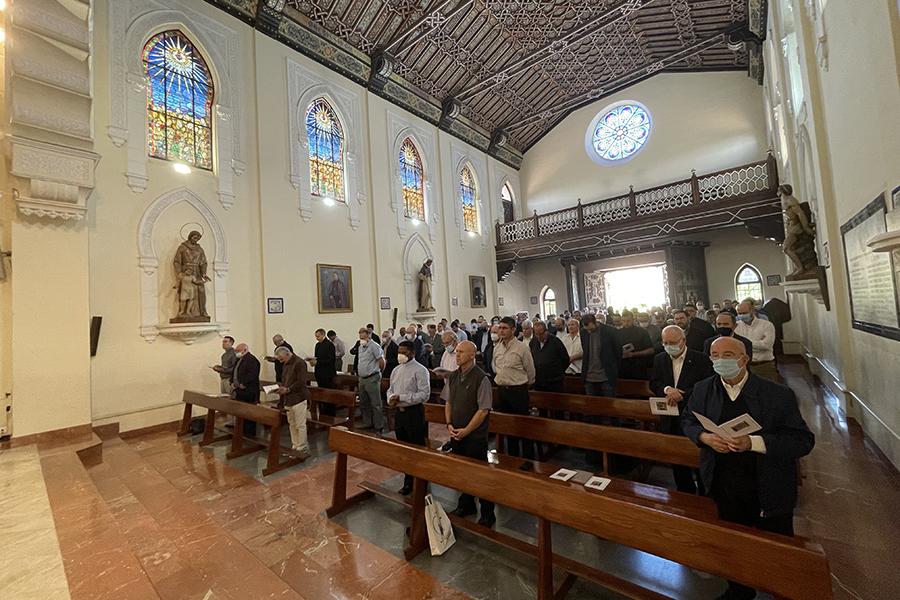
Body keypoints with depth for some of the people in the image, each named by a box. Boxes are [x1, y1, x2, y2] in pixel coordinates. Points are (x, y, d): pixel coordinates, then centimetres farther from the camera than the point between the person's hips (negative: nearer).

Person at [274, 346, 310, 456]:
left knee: (300, 425, -1)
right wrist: (281, 389, 4)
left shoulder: (300, 363, -13)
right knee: (292, 424, 13)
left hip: (298, 399, -8)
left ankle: (302, 449, 9)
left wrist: (288, 389, -19)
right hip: (288, 399, 9)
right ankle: (295, 447, 24)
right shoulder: (286, 365, 15)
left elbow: (301, 382, -19)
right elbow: (284, 381, 21)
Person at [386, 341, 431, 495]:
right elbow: (390, 389, 18)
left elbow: (424, 394, -19)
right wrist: (390, 399, -5)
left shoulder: (420, 370, -13)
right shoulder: (396, 370, 9)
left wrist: (401, 398, -21)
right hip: (399, 412, 7)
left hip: (414, 413, -7)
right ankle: (408, 481, 33)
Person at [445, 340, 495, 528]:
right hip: (456, 434, 6)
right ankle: (466, 505, 42)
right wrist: (449, 425, -1)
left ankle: (487, 515, 26)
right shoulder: (453, 377, 3)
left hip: (475, 436, -6)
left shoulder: (481, 379, -17)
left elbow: (483, 410, -18)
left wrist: (465, 430, -16)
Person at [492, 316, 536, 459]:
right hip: (501, 390, 6)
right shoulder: (497, 348, 4)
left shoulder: (522, 348, -13)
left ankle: (529, 457, 21)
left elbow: (530, 371, -3)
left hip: (518, 390, -5)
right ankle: (512, 455, 31)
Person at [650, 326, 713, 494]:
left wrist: (681, 395, -25)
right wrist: (666, 389, -18)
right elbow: (653, 384, 3)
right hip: (671, 421, 4)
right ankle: (685, 493, 36)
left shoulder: (701, 360, -9)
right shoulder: (659, 359, 4)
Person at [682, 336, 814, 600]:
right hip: (724, 486, 3)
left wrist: (753, 442, -30)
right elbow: (688, 421, 6)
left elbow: (804, 440, -16)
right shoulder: (702, 390, -6)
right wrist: (704, 437, -16)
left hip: (768, 488, -3)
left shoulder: (778, 394, -17)